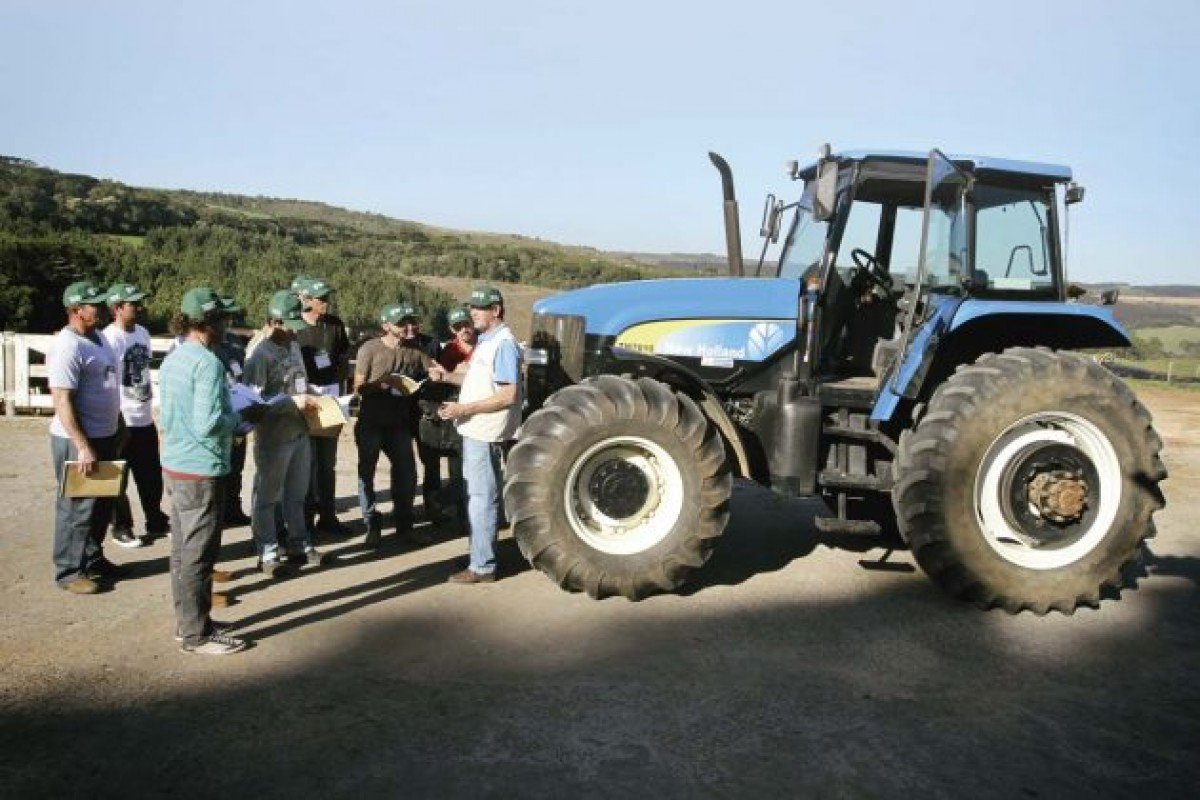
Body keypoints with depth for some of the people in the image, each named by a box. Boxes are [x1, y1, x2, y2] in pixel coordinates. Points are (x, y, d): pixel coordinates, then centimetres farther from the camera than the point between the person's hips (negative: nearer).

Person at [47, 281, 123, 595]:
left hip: (105, 436, 9)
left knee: (103, 504, 18)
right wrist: (83, 447, -26)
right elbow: (62, 401, -23)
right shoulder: (68, 346, -20)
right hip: (78, 441, -9)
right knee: (77, 507, 2)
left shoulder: (98, 337, 9)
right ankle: (70, 571, 15)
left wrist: (117, 428, 21)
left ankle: (93, 558, 32)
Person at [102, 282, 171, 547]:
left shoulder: (143, 332, 8)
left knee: (152, 475, 18)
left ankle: (156, 522, 32)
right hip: (122, 421, -8)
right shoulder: (110, 338, -18)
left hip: (145, 418, 8)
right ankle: (121, 528, 21)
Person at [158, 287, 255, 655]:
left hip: (173, 466, 9)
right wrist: (242, 417, -7)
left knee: (182, 551, 17)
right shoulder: (207, 363, -19)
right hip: (201, 472, -9)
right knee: (198, 556, 1)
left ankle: (187, 622, 28)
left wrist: (233, 414, 17)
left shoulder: (173, 359, 10)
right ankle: (197, 634, 10)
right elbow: (208, 424, -24)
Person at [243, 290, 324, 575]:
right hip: (273, 438, -8)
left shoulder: (294, 346, 9)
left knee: (296, 494, 18)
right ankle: (268, 553, 15)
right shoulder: (261, 355, -16)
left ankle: (299, 544, 30)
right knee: (267, 497, 6)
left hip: (300, 433, 8)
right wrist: (292, 403, -22)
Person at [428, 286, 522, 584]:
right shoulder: (486, 341, 14)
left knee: (482, 498, -4)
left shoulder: (503, 344, -17)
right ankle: (482, 557, 30)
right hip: (475, 429, 10)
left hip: (486, 432, -10)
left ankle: (482, 567, 3)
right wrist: (447, 376, 8)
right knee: (479, 496, 18)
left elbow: (508, 395, -22)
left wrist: (465, 409, -23)